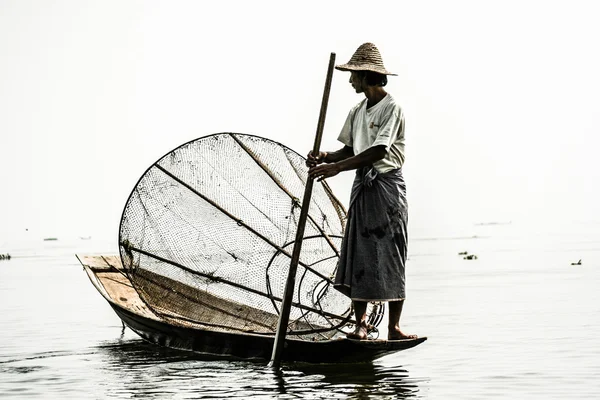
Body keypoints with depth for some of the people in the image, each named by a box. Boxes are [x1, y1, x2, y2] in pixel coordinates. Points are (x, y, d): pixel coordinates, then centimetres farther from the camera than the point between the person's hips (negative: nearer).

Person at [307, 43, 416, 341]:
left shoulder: (391, 108, -10)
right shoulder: (357, 112, 14)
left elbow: (379, 151, -20)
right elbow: (350, 149, 15)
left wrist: (336, 168, -24)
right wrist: (325, 158, -6)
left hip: (387, 185, -7)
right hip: (362, 185, 7)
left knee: (390, 255, -5)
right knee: (358, 254, 2)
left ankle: (394, 327, -1)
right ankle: (360, 324, 6)